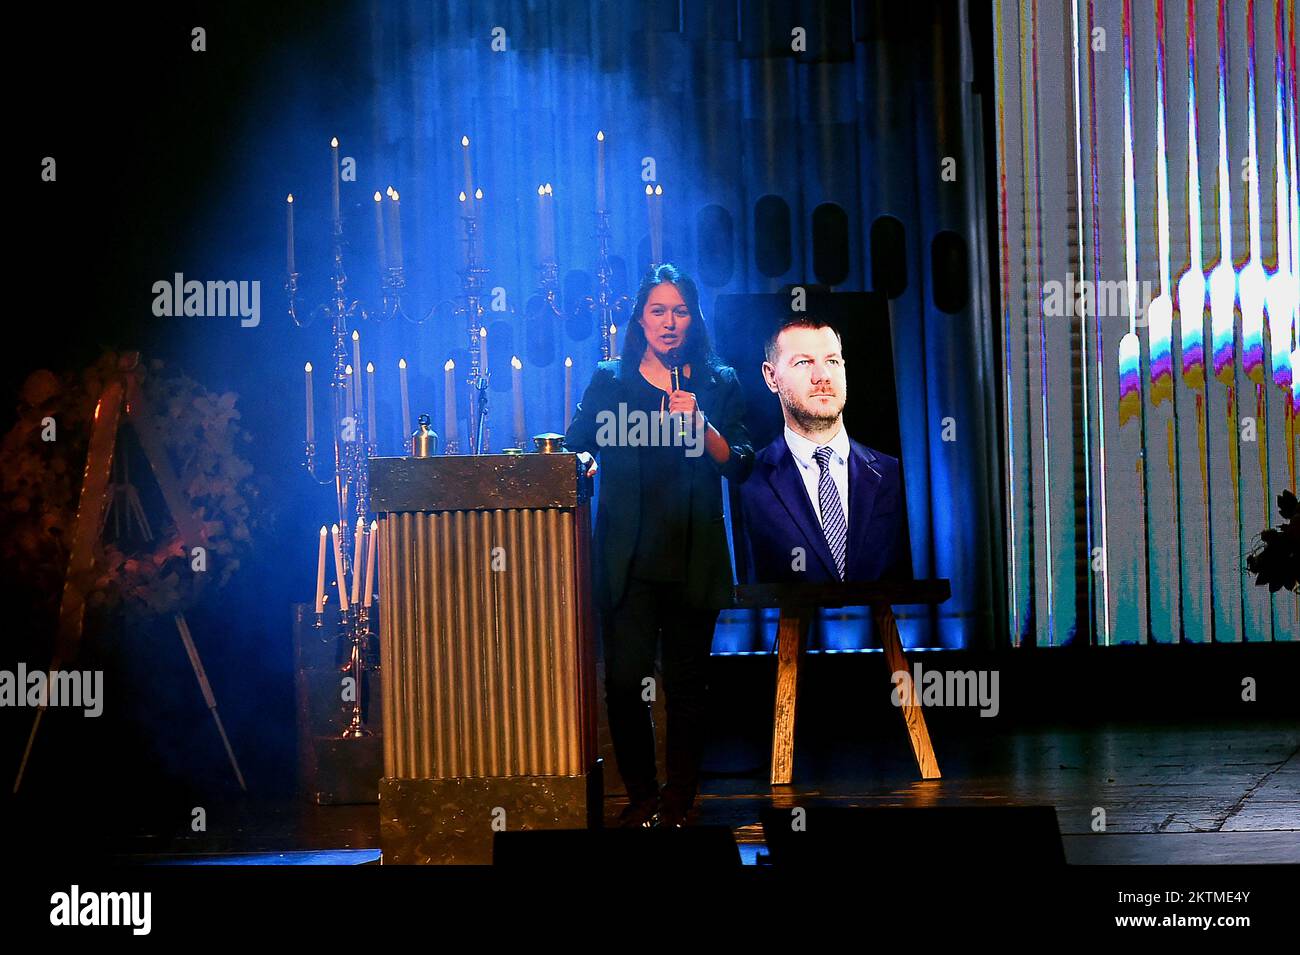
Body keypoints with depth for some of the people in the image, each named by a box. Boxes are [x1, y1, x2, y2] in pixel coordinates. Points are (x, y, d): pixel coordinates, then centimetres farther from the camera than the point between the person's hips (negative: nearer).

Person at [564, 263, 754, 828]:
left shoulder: (719, 385, 10)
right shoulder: (610, 381, 10)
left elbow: (740, 466, 3)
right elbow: (574, 445, 11)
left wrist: (700, 425, -11)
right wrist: (584, 460, -10)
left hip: (693, 560, 0)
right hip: (628, 559, 0)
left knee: (687, 684, 2)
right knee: (625, 680, -8)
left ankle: (679, 800, 11)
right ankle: (641, 796, 5)